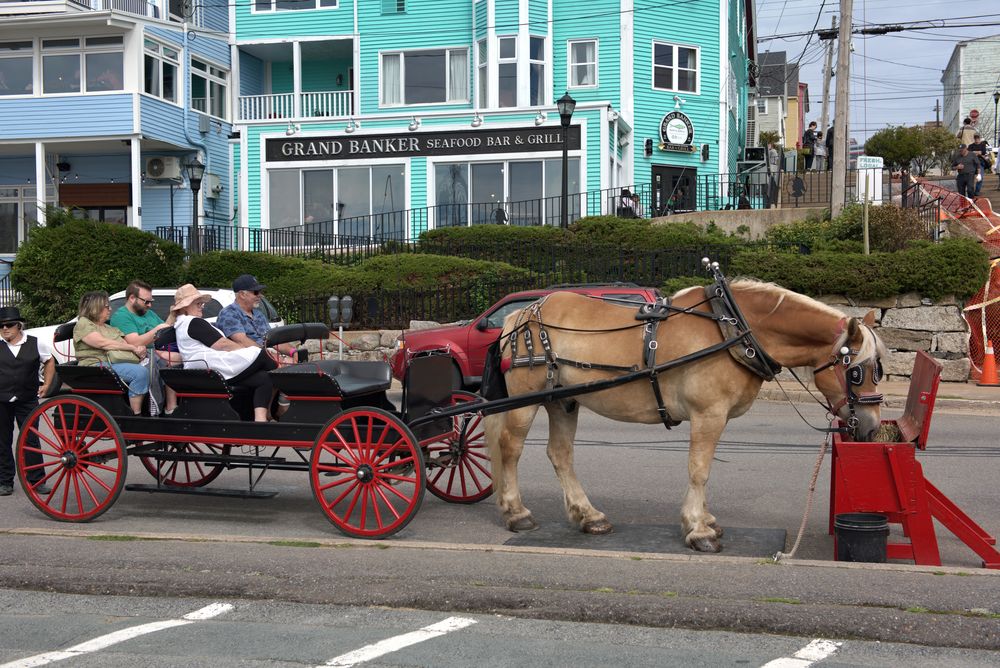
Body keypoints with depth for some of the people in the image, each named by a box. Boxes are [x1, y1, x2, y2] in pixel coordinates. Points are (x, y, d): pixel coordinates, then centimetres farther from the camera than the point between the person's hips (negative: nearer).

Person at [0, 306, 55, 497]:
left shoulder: (36, 344, 0)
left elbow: (49, 361, 17)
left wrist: (46, 384, 8)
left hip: (27, 400, 0)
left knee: (31, 440, 1)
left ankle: (36, 481, 8)